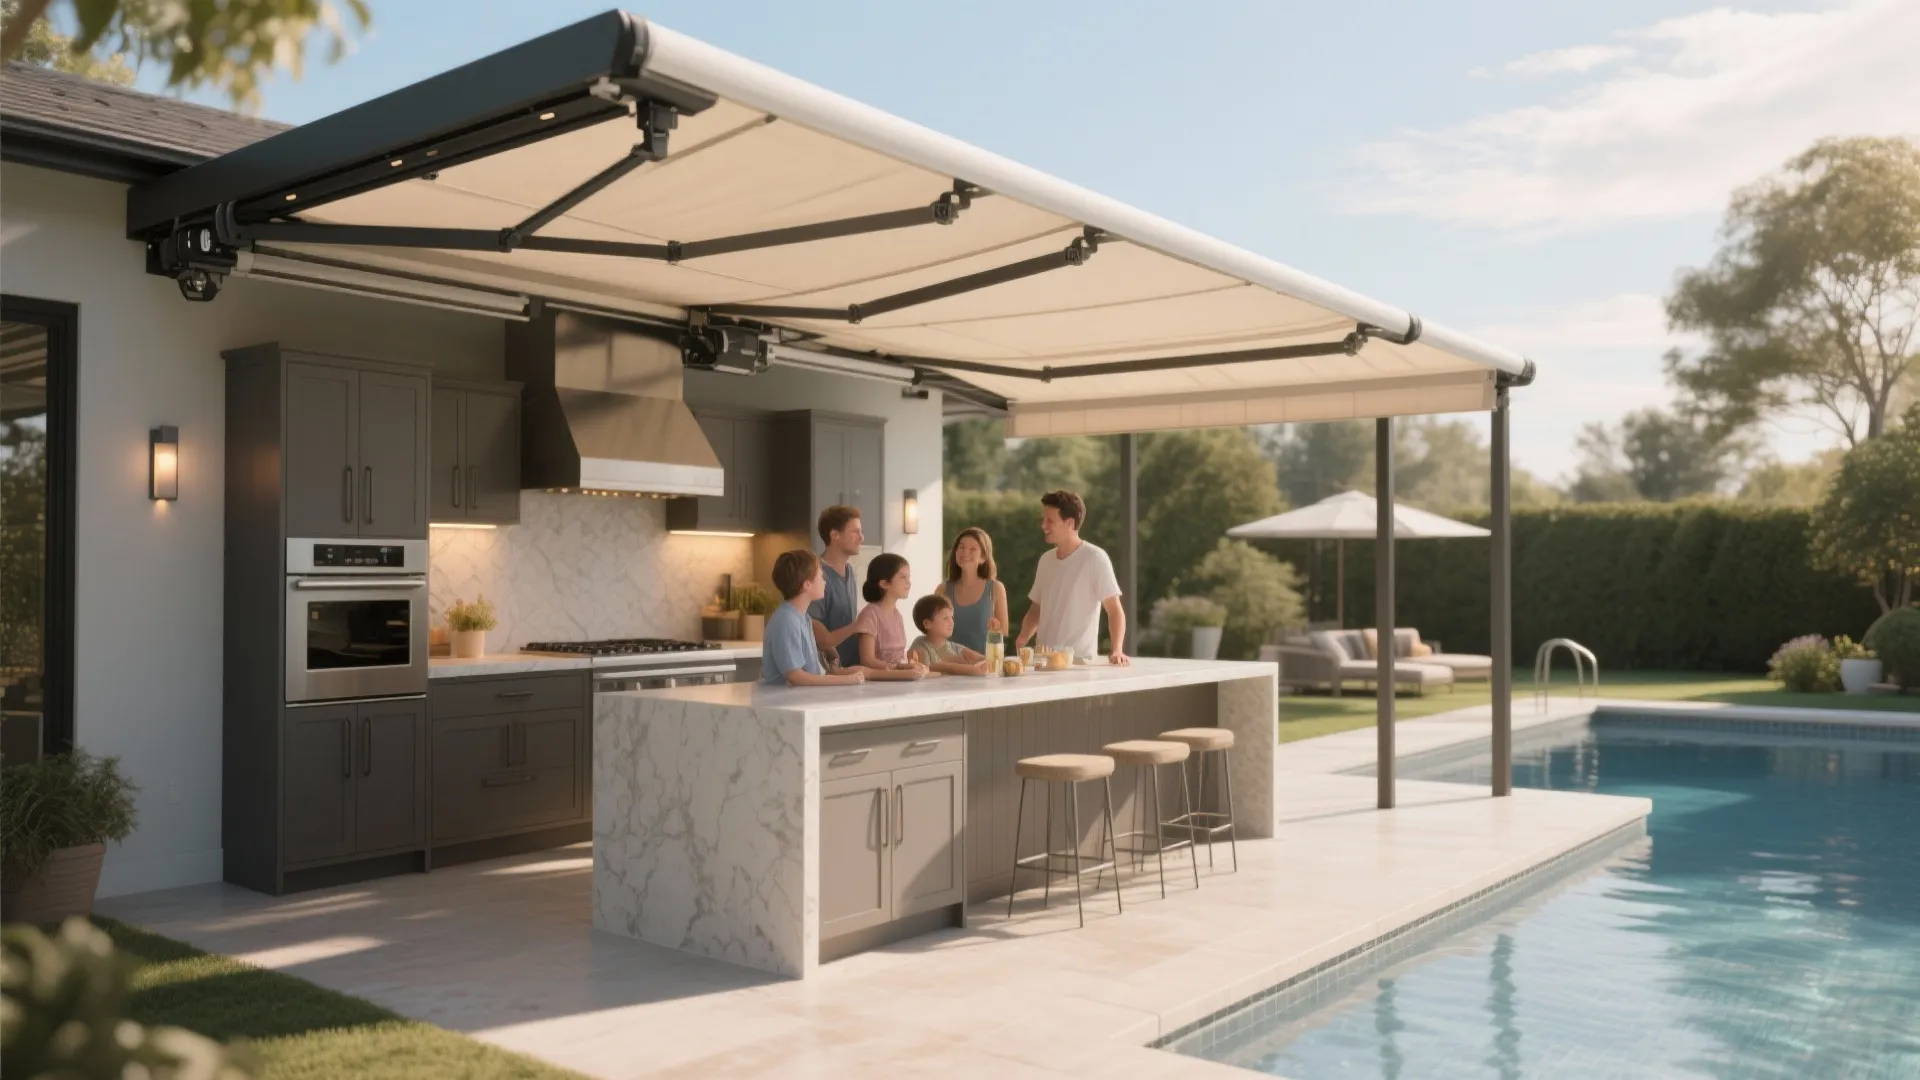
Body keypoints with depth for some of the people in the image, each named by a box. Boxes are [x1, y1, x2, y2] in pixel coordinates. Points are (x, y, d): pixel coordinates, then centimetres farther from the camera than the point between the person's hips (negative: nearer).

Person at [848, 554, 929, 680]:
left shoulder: (896, 614, 12)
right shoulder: (870, 614, -11)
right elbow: (868, 661, -15)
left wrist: (910, 666, -5)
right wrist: (900, 667, -22)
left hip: (898, 677, 7)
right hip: (877, 679, -7)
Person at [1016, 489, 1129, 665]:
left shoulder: (1094, 558, -7)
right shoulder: (1046, 560, 11)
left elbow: (1114, 610, -8)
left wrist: (1116, 651, -22)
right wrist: (1022, 639, 0)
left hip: (1080, 660, -5)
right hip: (1044, 658, 5)